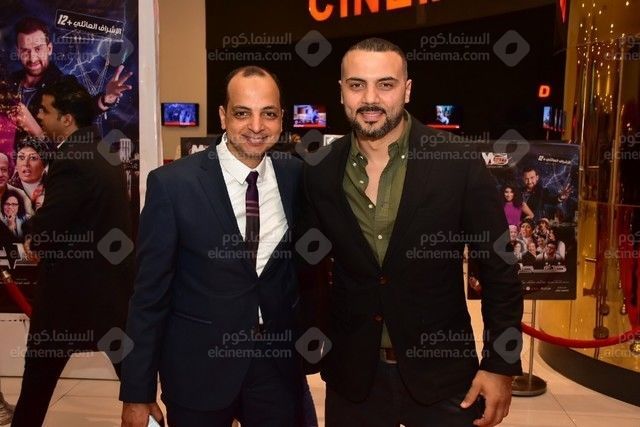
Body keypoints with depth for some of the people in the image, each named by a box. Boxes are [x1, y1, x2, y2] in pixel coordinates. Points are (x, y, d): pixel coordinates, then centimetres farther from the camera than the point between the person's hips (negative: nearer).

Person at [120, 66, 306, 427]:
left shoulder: (295, 176, -4)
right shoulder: (172, 183, -14)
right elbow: (150, 292, -10)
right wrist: (137, 393, -7)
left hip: (279, 362, 3)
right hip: (198, 366, -2)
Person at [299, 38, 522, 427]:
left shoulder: (460, 165, -12)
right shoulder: (319, 173, -5)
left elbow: (499, 270, -6)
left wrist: (501, 365, -6)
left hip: (441, 372, -1)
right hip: (352, 374, 2)